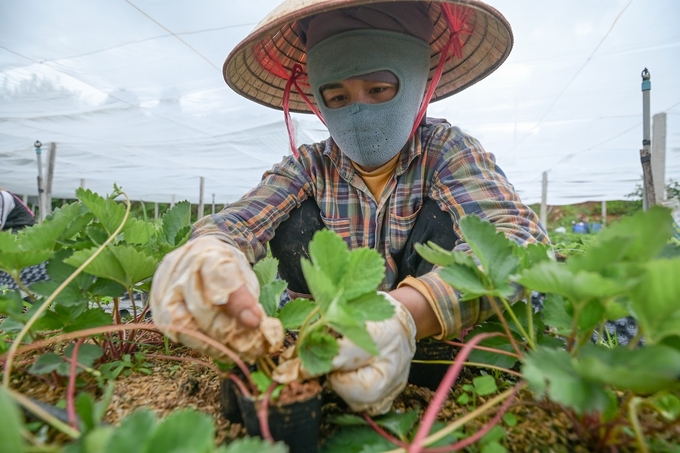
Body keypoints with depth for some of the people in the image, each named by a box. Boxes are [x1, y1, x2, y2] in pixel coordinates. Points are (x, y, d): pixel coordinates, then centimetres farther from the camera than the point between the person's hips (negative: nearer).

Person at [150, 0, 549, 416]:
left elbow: (521, 236, -30)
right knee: (295, 222, -18)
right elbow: (238, 221, -21)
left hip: (429, 334, -1)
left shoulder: (446, 149, -13)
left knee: (442, 218, -24)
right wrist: (206, 256, -46)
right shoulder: (310, 167, -7)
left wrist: (409, 311, -49)